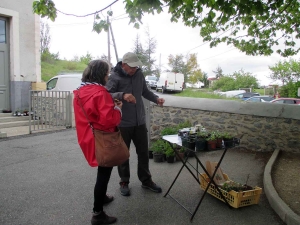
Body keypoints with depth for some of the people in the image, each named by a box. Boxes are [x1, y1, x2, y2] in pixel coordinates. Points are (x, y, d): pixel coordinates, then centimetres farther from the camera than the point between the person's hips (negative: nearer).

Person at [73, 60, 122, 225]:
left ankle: (102, 197, 46)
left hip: (89, 137, 9)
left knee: (103, 171, 27)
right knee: (104, 173, 4)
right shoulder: (100, 92, -22)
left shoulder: (81, 91, 7)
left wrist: (110, 105, 10)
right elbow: (108, 119, -27)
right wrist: (117, 109, -10)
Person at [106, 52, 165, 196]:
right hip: (122, 123, -4)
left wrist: (156, 99, -2)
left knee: (143, 152, 14)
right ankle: (124, 182, 29)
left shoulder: (139, 74, 3)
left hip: (140, 121, 5)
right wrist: (122, 95, -38)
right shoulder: (115, 77, -13)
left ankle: (146, 180, 31)